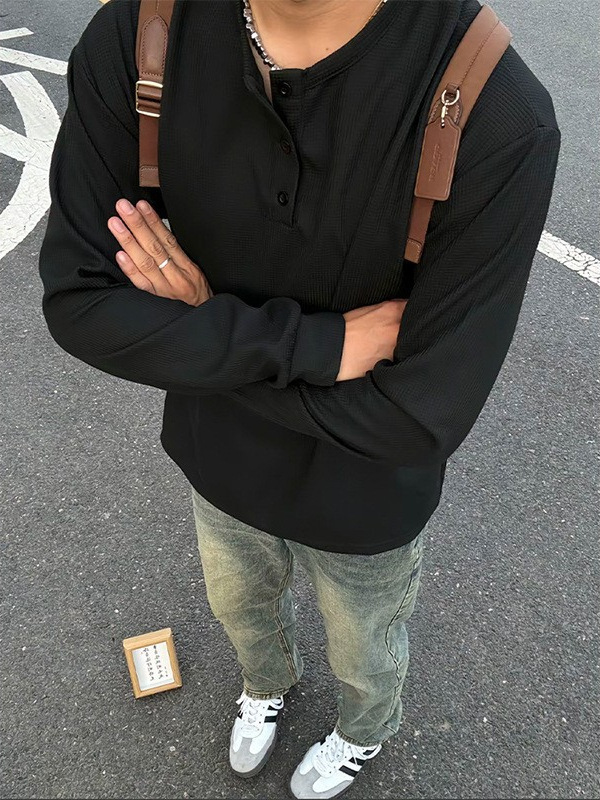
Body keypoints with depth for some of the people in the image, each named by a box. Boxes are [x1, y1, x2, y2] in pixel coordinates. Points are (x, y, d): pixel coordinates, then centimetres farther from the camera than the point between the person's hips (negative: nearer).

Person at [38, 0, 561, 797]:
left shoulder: (502, 119, -35)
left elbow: (421, 416, -31)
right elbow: (79, 303, -22)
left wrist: (208, 330, -26)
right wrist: (316, 344, -31)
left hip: (364, 498, -2)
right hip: (222, 460, 3)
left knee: (363, 654, 29)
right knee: (241, 606, 34)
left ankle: (364, 731, 68)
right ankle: (267, 682, 72)